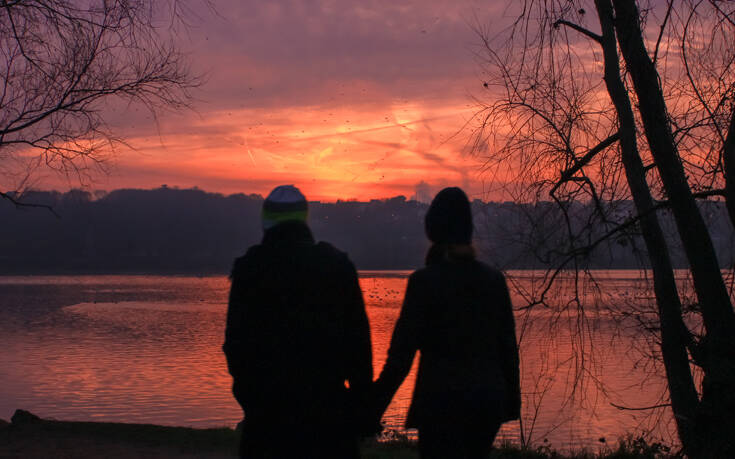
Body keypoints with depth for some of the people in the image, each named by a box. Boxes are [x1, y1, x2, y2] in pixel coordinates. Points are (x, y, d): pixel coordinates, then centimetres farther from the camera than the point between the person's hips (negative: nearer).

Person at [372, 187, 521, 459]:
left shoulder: (425, 281, -11)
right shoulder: (493, 278, 3)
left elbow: (400, 357, -14)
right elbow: (508, 347, 8)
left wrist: (372, 412, -9)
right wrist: (512, 402, 18)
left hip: (442, 400, -5)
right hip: (489, 401, 5)